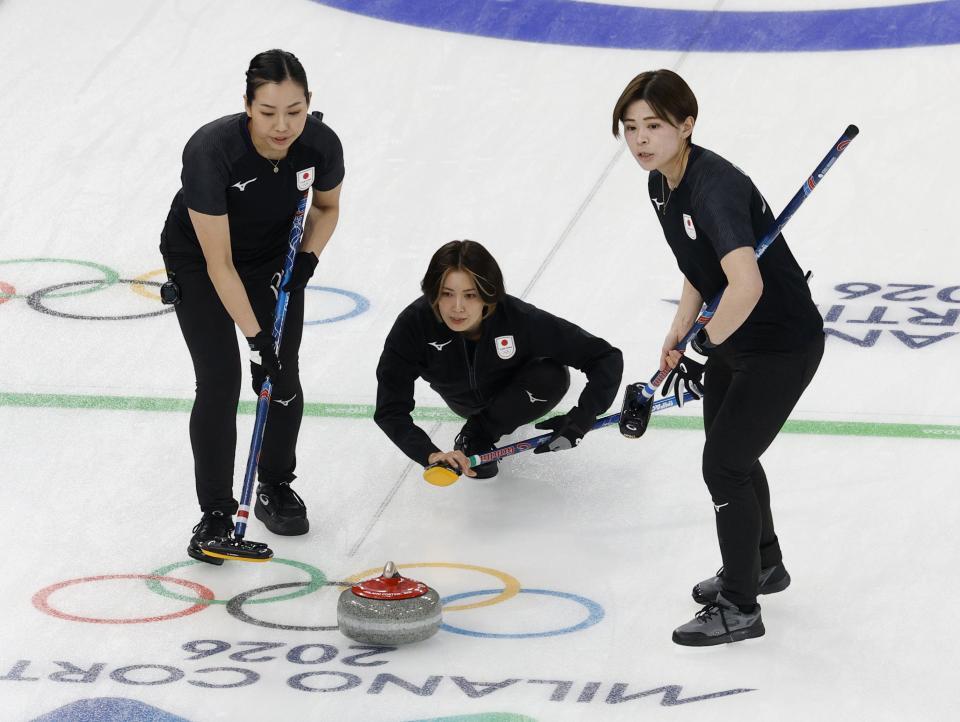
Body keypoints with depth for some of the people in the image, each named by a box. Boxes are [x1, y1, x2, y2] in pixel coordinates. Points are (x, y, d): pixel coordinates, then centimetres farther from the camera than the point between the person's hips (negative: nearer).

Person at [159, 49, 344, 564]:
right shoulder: (211, 150, -38)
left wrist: (307, 257, -18)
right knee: (219, 380, -11)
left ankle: (275, 488, 24)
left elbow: (327, 207, -1)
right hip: (197, 257, -3)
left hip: (275, 253, 3)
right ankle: (215, 512, 2)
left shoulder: (321, 144, -26)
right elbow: (219, 262, -31)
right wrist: (254, 335, -30)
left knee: (283, 377, 0)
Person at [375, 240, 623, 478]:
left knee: (553, 377, -30)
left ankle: (479, 433, -8)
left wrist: (579, 420, -44)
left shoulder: (518, 319, -39)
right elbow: (390, 409, -37)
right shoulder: (414, 324, -36)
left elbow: (606, 358, -34)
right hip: (464, 401, 5)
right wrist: (429, 454, -53)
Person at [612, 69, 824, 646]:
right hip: (733, 339, 10)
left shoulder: (715, 187, -31)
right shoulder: (662, 183, -1)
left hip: (783, 344, -10)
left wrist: (703, 352, -30)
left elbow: (746, 284, -44)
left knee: (724, 464, -6)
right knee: (731, 453, 23)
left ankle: (740, 609, 9)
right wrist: (678, 337, 2)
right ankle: (763, 565, 46)